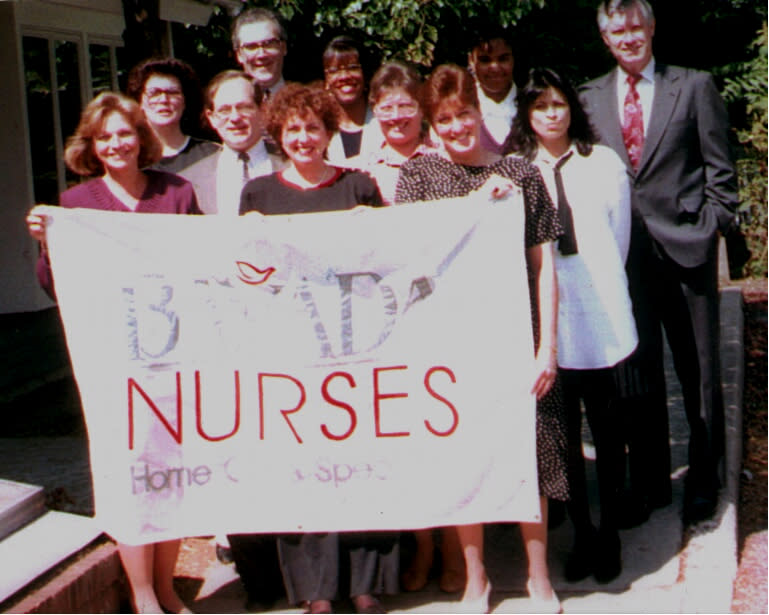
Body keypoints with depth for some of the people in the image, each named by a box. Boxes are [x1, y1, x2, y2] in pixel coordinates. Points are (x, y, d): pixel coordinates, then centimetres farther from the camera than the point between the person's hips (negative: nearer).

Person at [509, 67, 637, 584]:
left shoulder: (604, 163, 7)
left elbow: (618, 236, 11)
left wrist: (598, 285, 11)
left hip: (598, 312, 0)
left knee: (606, 425, 3)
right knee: (561, 429, 5)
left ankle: (610, 533, 13)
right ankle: (581, 533, 16)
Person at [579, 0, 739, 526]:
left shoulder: (695, 87, 2)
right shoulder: (590, 97, 9)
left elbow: (720, 168, 1)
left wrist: (714, 231, -5)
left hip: (685, 246, -2)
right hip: (623, 251, 2)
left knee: (699, 372, 5)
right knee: (636, 371, 9)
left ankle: (703, 483, 19)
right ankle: (651, 480, 22)